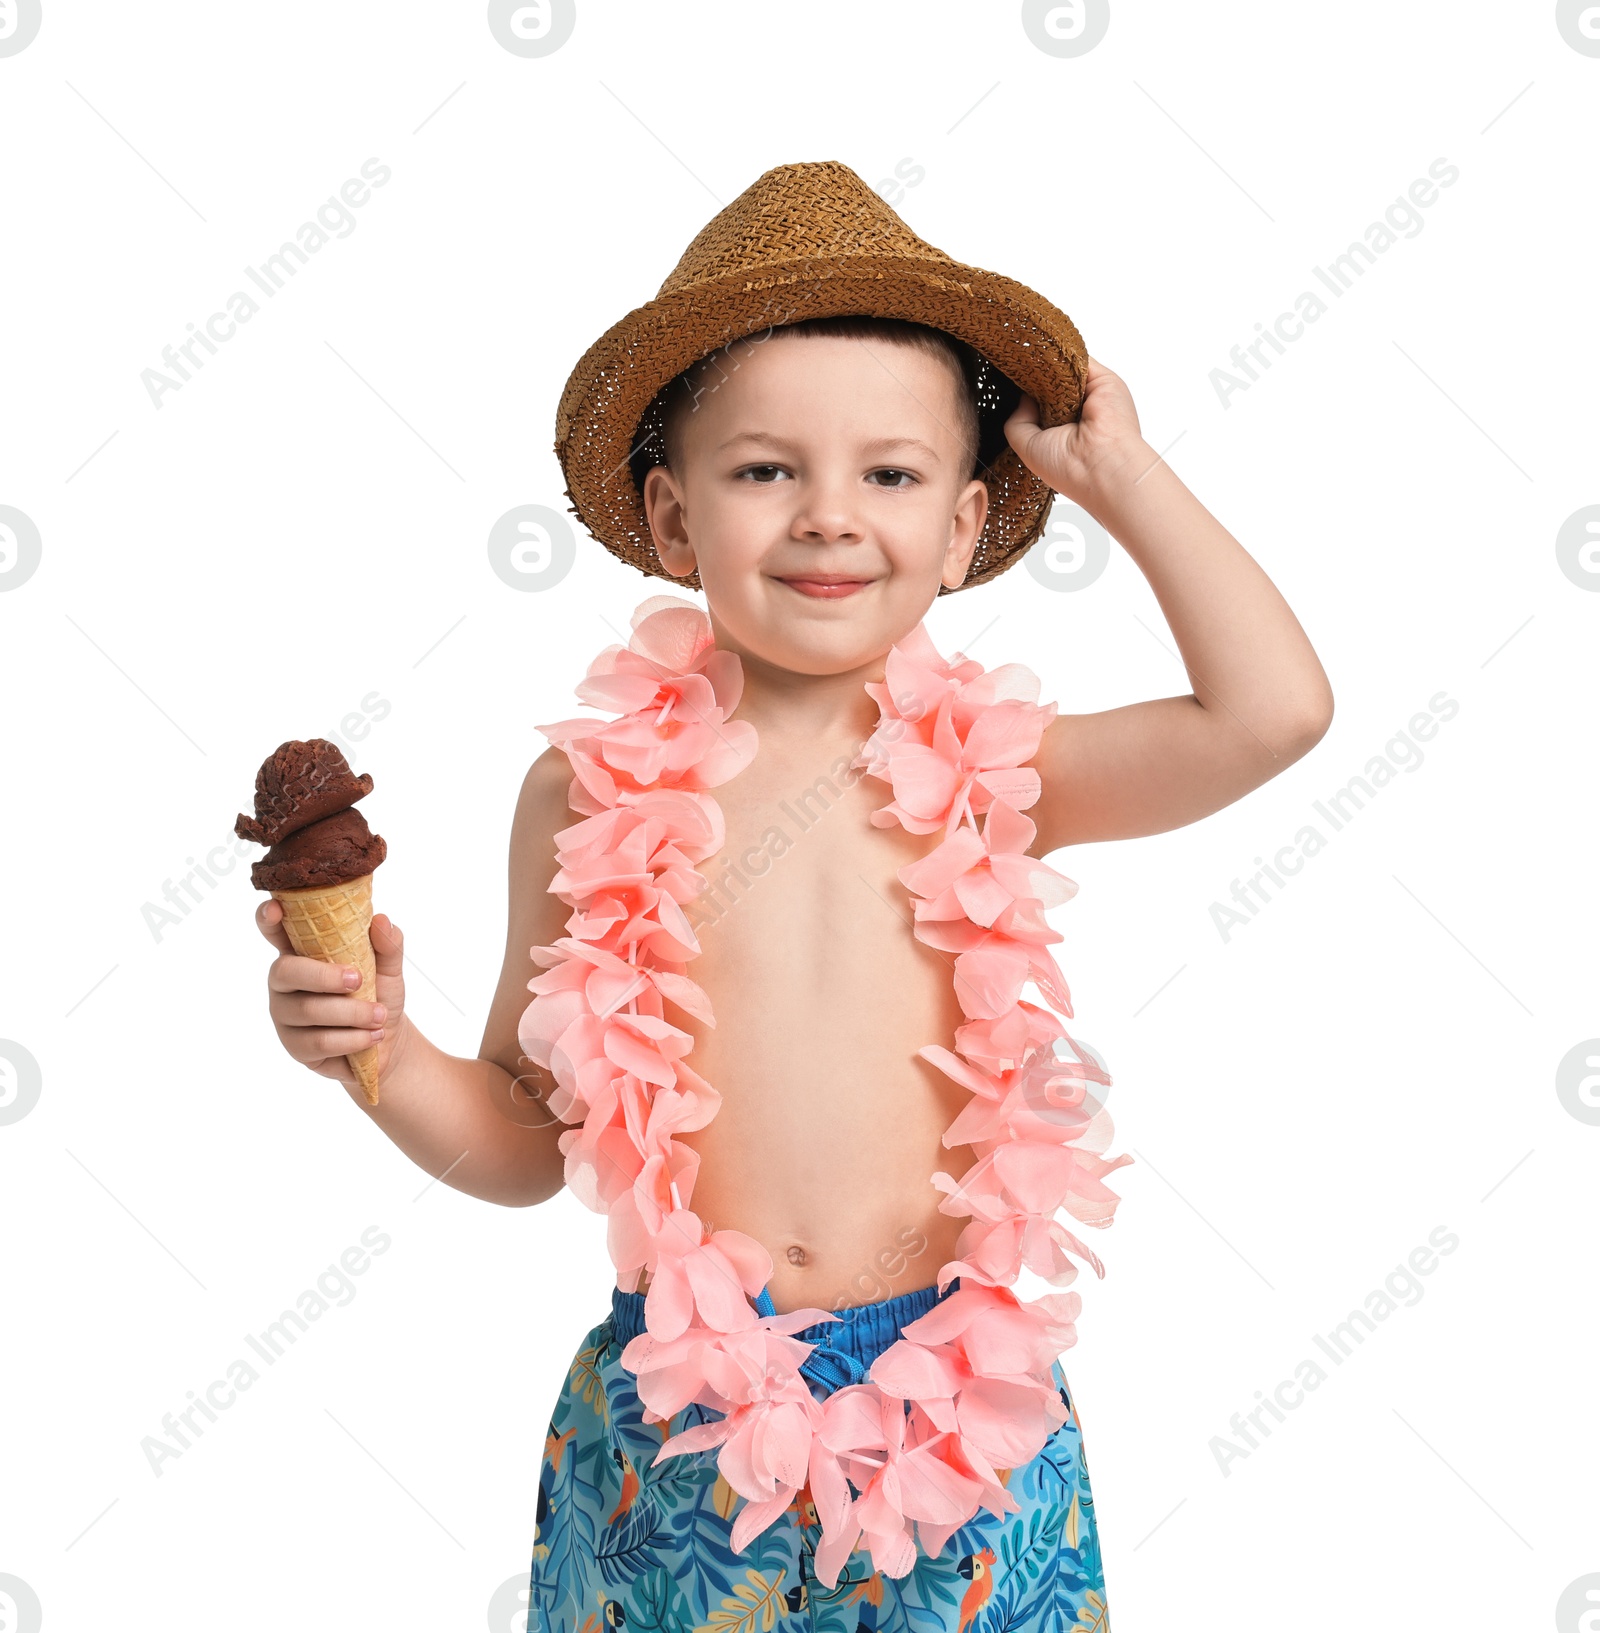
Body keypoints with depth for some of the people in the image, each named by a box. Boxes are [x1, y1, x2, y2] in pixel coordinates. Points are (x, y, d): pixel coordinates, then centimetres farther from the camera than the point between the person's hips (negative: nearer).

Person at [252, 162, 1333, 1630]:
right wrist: (385, 1055, -15)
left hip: (961, 1402, 0)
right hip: (678, 1419, 0)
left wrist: (1118, 472, -6)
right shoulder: (593, 791, -4)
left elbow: (1274, 707, -17)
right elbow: (526, 1145, 5)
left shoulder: (989, 770, -3)